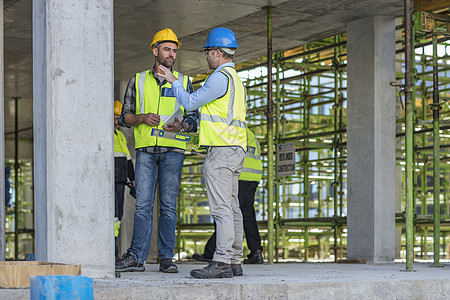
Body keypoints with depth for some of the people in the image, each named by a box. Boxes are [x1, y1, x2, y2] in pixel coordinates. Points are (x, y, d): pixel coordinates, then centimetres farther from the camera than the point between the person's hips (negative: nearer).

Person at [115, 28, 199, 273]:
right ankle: (136, 257, -1)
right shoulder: (138, 80, 11)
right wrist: (142, 118, -9)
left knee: (168, 205, 0)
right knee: (143, 204, -3)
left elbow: (193, 118, 10)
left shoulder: (183, 82, 11)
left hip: (172, 150, 0)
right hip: (146, 149, 0)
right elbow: (124, 115, 11)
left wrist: (181, 125, -12)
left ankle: (166, 257, 4)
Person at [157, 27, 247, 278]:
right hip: (235, 149, 10)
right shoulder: (236, 78, 22)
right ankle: (234, 261, 10)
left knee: (221, 208, -12)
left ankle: (222, 262, -15)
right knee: (232, 207, 9)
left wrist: (173, 81, 7)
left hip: (222, 150, -10)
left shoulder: (221, 77, -11)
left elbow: (191, 102, -6)